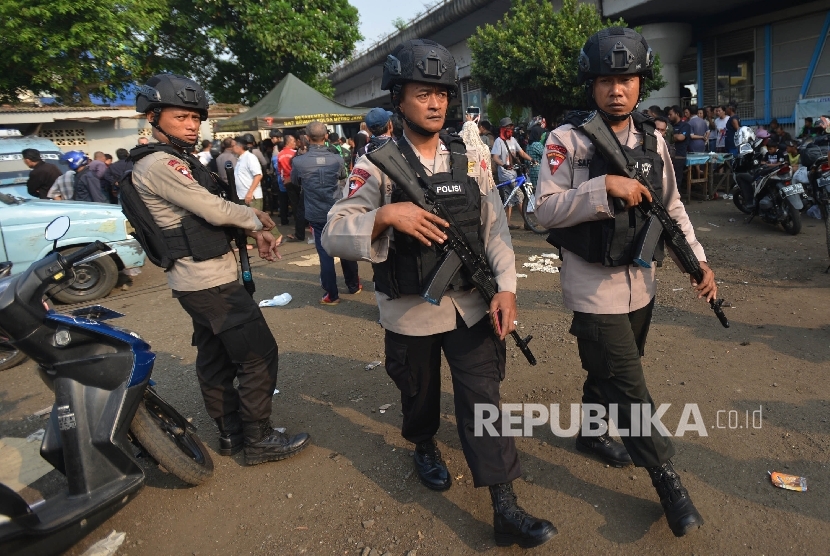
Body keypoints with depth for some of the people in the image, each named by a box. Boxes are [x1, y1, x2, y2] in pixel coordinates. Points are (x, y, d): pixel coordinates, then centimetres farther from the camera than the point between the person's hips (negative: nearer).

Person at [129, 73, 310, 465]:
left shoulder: (178, 161, 14)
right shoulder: (160, 164, -17)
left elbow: (211, 209, 14)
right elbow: (215, 211, -19)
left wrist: (254, 232, -1)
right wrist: (256, 219, -2)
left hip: (198, 281, 11)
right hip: (211, 282, -11)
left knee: (215, 358, 17)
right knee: (258, 355, -4)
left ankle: (231, 433, 30)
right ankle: (258, 440, 7)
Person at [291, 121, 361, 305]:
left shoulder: (298, 162, -13)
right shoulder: (337, 159, -7)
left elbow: (295, 182, 7)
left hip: (316, 215, -1)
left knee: (325, 254, 5)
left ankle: (332, 294, 10)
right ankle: (353, 286, 29)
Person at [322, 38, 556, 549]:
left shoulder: (473, 157, 0)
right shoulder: (377, 164, -10)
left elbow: (495, 226, -1)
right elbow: (334, 235, -15)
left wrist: (506, 286, -11)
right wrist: (385, 215, -33)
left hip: (471, 303, 2)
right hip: (411, 311, -1)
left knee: (484, 398, 2)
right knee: (420, 394, 20)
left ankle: (506, 509, 12)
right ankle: (425, 448, 52)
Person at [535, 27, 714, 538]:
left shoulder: (652, 140, 5)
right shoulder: (568, 140, -11)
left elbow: (673, 206, 12)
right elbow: (546, 210, -17)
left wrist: (699, 260, 7)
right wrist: (606, 187, -27)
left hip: (641, 281, 6)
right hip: (595, 286, -6)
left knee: (609, 370, 21)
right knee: (630, 388, 0)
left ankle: (591, 432, 44)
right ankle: (669, 480, 16)